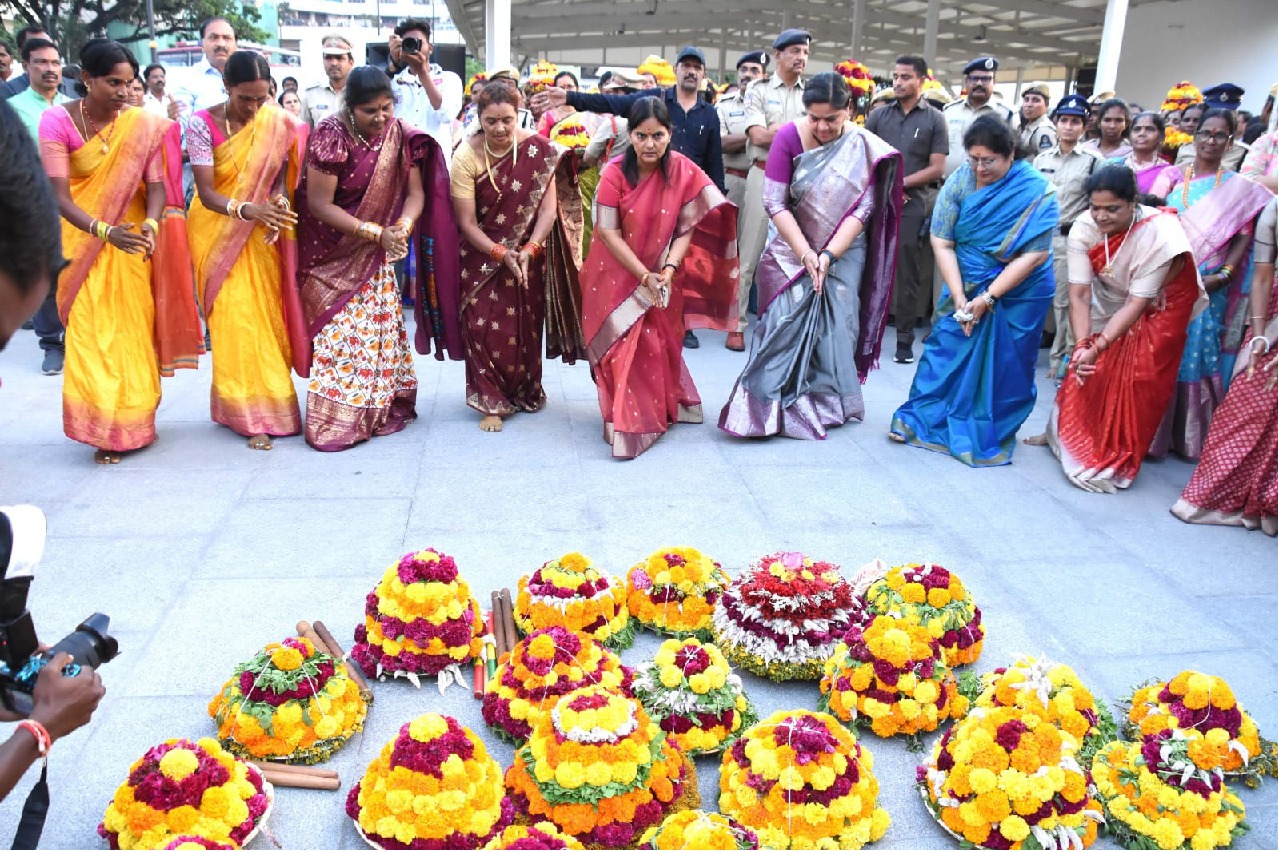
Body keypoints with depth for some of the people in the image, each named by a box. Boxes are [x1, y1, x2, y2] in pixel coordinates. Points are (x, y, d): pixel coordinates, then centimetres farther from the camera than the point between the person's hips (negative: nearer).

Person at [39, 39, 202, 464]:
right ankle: (104, 430, 8)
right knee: (91, 336, -2)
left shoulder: (143, 125, -6)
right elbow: (60, 196, -20)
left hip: (132, 241, 2)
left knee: (135, 333, 6)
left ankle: (135, 423, 20)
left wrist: (150, 224, -32)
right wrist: (105, 230, -37)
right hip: (82, 241, -1)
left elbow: (156, 184, -10)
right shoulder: (58, 121, -13)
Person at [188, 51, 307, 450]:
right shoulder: (202, 125, -12)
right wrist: (246, 209, -35)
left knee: (265, 316, 5)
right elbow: (207, 193, -16)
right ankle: (253, 415, 3)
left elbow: (281, 176, 1)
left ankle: (263, 401, 21)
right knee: (234, 321, -4)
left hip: (260, 235, 3)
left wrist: (280, 203, -22)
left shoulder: (276, 122, -4)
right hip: (218, 232, -3)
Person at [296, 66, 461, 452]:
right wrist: (376, 232, -25)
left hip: (375, 255, 4)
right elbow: (319, 204, -19)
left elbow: (415, 192, -5)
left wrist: (403, 225, -26)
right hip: (334, 255, -4)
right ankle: (336, 420, 8)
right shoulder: (331, 135, -18)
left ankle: (379, 409, 20)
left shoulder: (399, 134, -5)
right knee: (341, 331, -3)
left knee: (380, 327, 6)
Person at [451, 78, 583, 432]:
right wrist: (501, 254, -24)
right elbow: (467, 222, -14)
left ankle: (527, 390, 31)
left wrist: (528, 250, -24)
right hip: (483, 256, -1)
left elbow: (549, 207, -13)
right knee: (485, 326, -6)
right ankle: (492, 402, 7)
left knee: (526, 327, 9)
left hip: (528, 255, 1)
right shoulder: (466, 157, -14)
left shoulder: (538, 149, -12)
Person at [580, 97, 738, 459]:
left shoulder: (684, 172, -11)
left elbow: (687, 228, -10)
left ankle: (665, 407, 34)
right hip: (618, 276, -1)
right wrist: (644, 276, -20)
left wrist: (668, 271, -23)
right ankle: (626, 424, 6)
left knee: (661, 343, 10)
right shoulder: (615, 173, -15)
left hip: (662, 277, 2)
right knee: (625, 345, -5)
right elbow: (609, 233, -15)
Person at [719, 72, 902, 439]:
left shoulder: (864, 148, -8)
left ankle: (828, 404, 16)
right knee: (787, 323, -8)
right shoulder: (789, 137, -11)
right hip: (792, 250, -1)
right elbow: (775, 203, -13)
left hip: (843, 254, 1)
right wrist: (806, 255, -19)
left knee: (834, 328, 0)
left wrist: (828, 256, -21)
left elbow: (862, 209, -11)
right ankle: (770, 407, 2)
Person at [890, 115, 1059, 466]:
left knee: (1005, 366, 3)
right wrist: (960, 298, -18)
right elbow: (942, 243, -11)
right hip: (967, 287, 2)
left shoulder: (1036, 192, -17)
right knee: (945, 350, 1)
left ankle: (992, 436, 19)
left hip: (1018, 294, -2)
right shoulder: (960, 181, -10)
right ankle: (918, 419, 16)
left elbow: (1033, 255, -19)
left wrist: (988, 298, -23)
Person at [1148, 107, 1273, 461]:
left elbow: (1244, 238, 1)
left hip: (1208, 288, -1)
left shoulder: (1239, 187, 4)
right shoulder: (1173, 179, 9)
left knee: (1197, 357, 2)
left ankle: (1188, 435, 12)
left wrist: (1222, 276, -13)